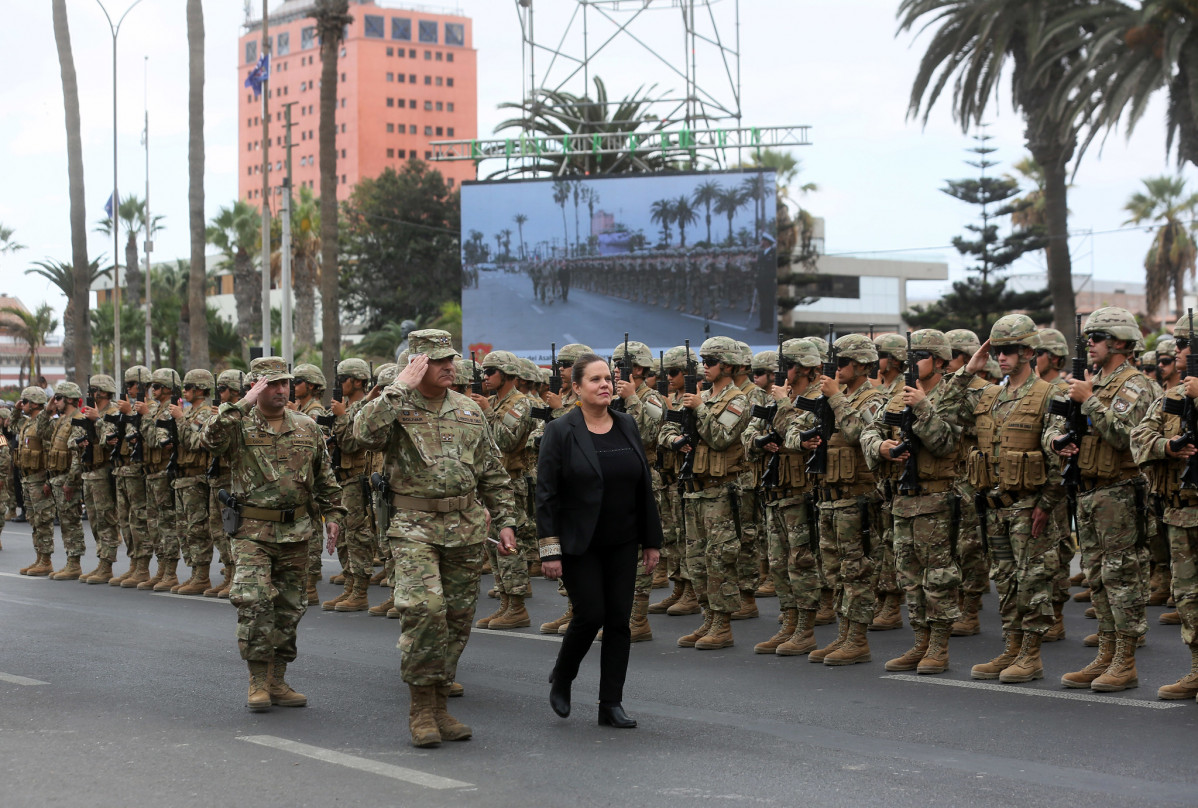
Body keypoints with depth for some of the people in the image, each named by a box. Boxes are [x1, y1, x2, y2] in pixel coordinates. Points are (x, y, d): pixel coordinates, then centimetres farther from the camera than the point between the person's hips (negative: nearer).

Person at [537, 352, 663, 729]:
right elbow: (546, 493, -10)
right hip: (579, 543, -4)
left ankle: (611, 704, 10)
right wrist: (549, 550, -15)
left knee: (619, 619, 2)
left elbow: (644, 485, 11)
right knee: (590, 614, -9)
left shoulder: (627, 426, 6)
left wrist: (651, 539, 8)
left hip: (622, 543, 5)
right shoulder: (560, 432, -8)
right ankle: (561, 678, 18)